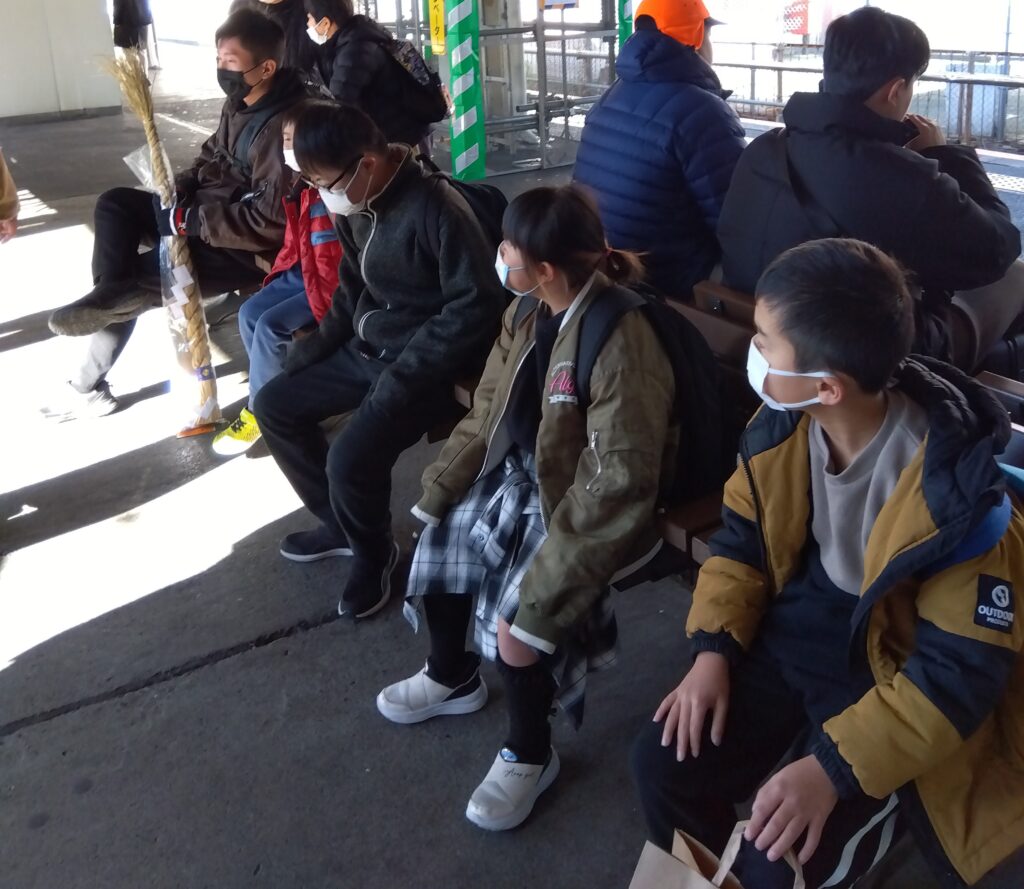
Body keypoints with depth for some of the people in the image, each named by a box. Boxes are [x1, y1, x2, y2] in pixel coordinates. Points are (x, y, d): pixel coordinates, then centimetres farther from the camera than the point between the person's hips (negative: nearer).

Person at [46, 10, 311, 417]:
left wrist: (191, 220, -25)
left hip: (247, 247, -10)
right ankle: (113, 293, -18)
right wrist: (180, 189, 0)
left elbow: (272, 219, -30)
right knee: (115, 204, -3)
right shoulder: (238, 103, 6)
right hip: (205, 212, 10)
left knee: (143, 276, -18)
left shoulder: (281, 126, -24)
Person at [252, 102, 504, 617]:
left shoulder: (436, 209, -24)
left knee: (350, 458, -25)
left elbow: (475, 307, -25)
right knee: (273, 405, 9)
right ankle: (338, 524, 24)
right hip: (365, 349, 9)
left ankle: (373, 553, 7)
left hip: (423, 367, -9)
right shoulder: (355, 206, 1)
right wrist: (318, 341, 5)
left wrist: (403, 377, -25)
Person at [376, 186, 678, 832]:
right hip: (515, 476, 9)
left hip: (580, 502, -8)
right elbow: (487, 411, 7)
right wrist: (438, 494, 4)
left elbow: (619, 483, -32)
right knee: (438, 544, 7)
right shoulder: (526, 313, -4)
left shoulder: (621, 341, -31)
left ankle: (530, 754, 11)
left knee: (517, 614, -21)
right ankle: (453, 677, 39)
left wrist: (547, 580, -32)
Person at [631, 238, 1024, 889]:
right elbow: (743, 540, 5)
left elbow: (960, 671, -23)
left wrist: (835, 768, -29)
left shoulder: (955, 490, -29)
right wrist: (714, 648, -9)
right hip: (792, 625, 5)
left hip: (894, 667, -5)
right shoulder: (781, 424, -11)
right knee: (665, 764, -7)